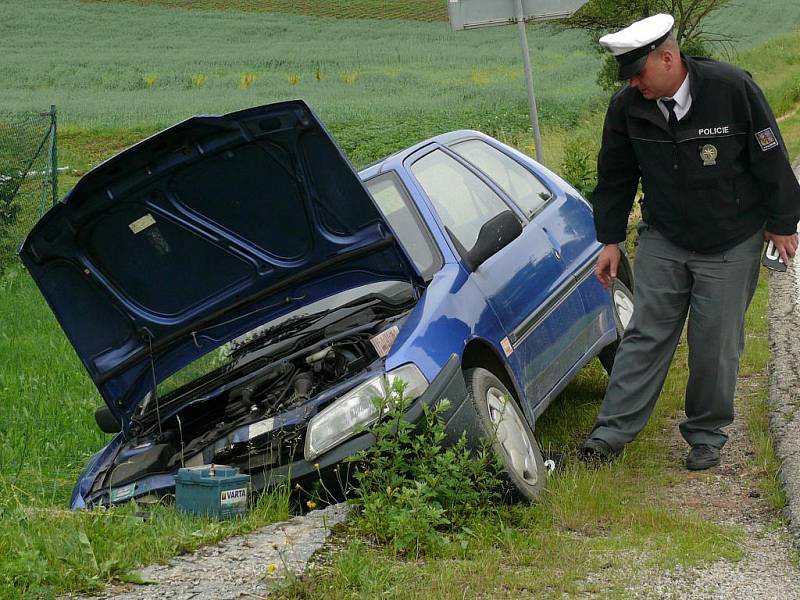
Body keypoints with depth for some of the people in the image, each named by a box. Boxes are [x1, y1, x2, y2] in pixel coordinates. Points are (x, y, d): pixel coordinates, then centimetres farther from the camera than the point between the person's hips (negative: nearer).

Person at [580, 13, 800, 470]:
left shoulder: (733, 89, -19)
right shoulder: (627, 107, -9)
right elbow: (616, 177, 5)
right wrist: (611, 239, 6)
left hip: (731, 244, -3)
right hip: (663, 241, 3)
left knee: (717, 343, 2)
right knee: (646, 335, 0)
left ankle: (707, 436, 19)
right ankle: (613, 433, 2)